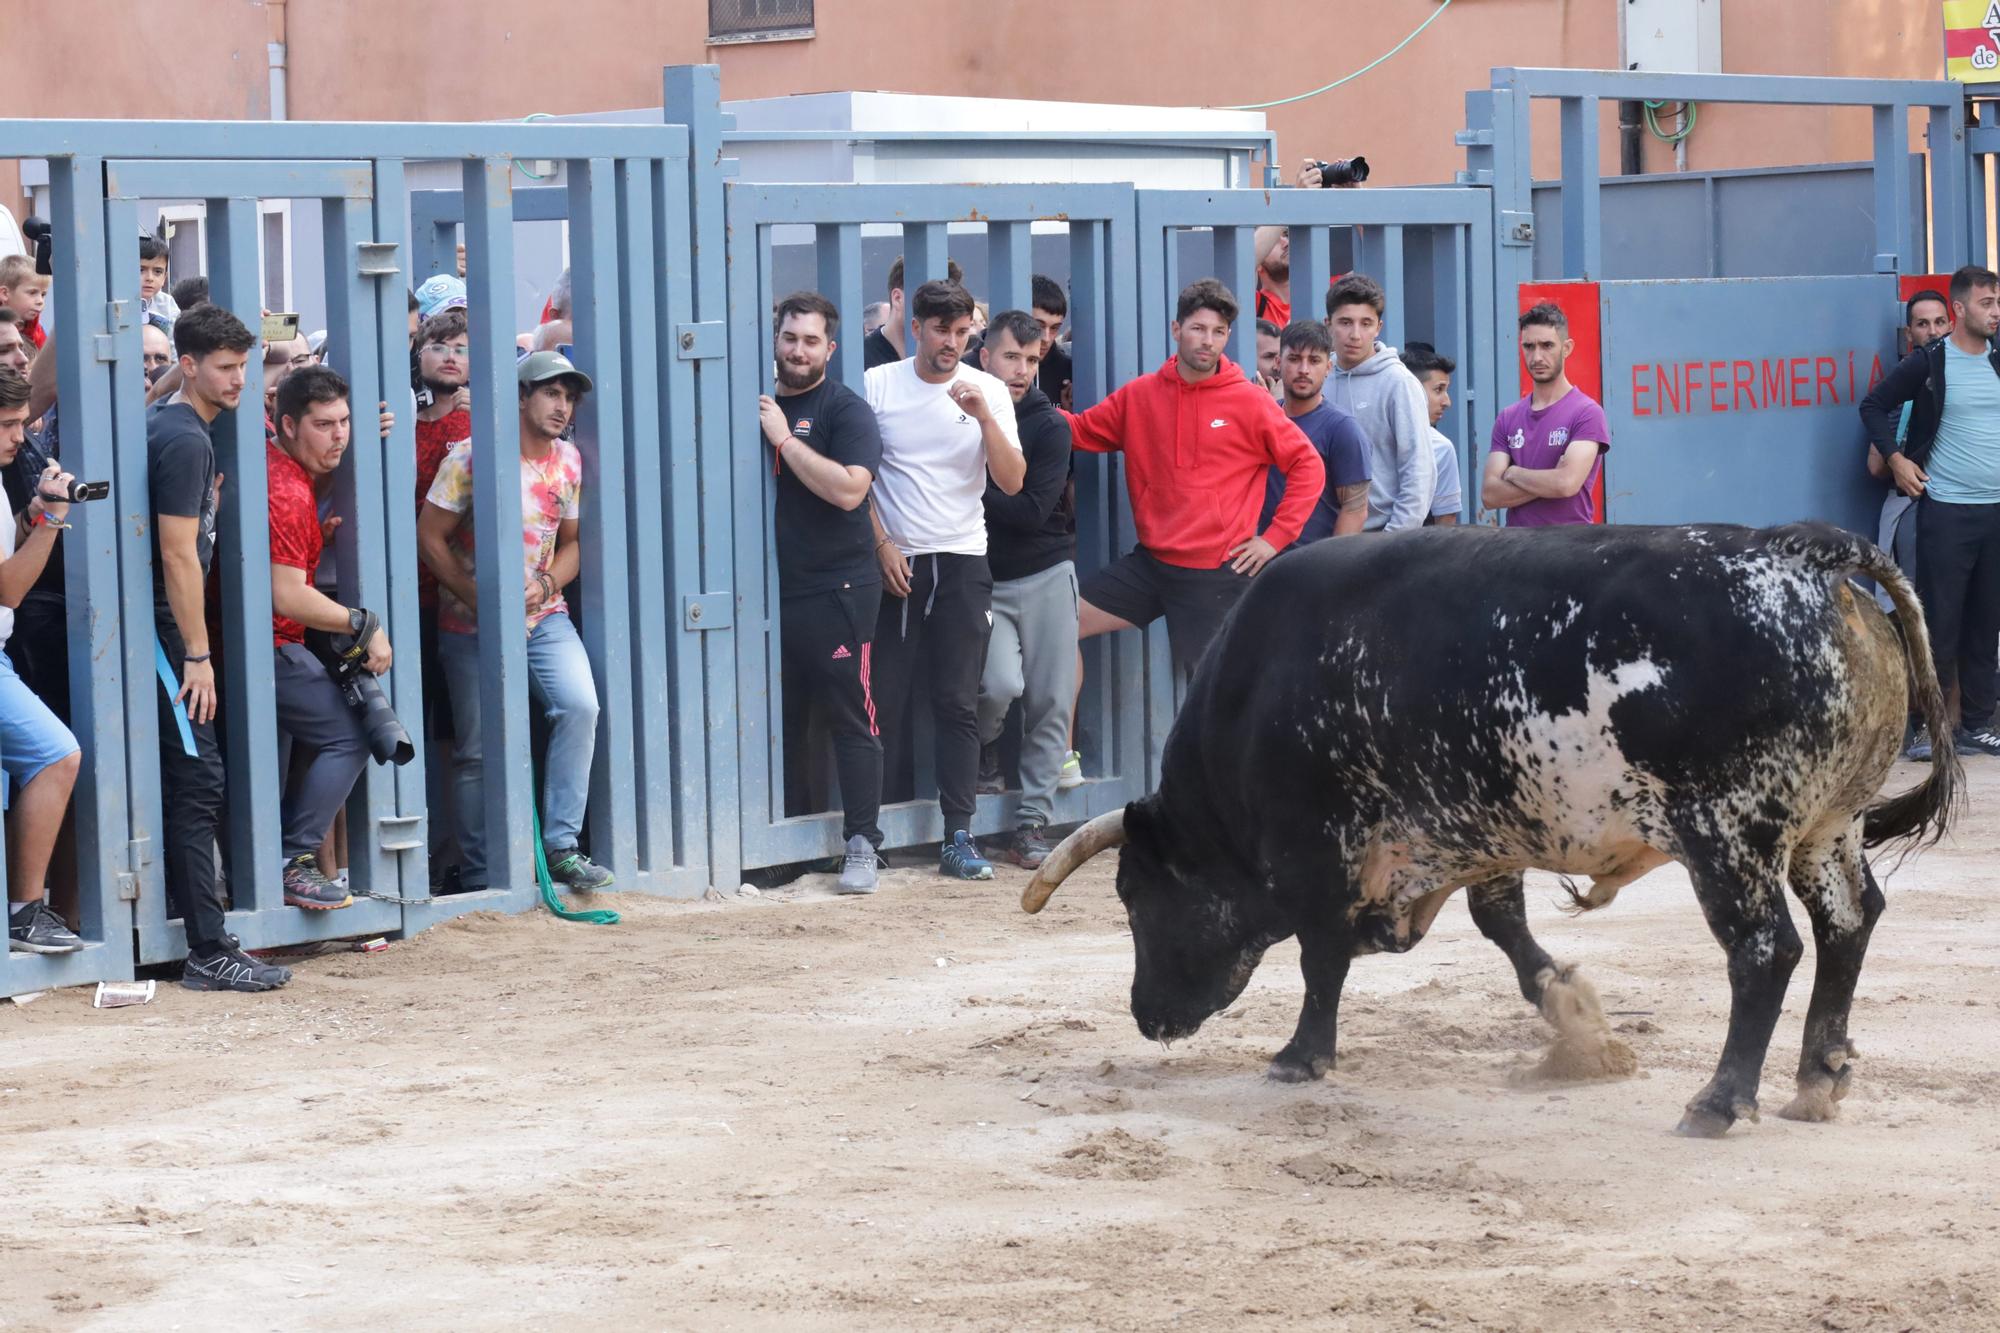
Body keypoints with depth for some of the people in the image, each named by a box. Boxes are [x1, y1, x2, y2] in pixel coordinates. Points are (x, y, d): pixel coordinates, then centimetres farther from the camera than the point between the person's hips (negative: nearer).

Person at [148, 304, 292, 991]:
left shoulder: (168, 425, 16)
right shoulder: (184, 439, -15)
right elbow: (179, 554, -19)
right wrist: (198, 654, -18)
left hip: (160, 627, 10)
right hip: (167, 626, -10)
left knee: (183, 780, 12)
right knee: (198, 780, -11)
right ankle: (210, 953, -12)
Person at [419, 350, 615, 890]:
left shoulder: (569, 461, 6)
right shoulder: (472, 456, -10)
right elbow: (430, 537, -9)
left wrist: (545, 585, -8)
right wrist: (479, 599, -15)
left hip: (543, 616, 4)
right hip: (471, 623, -3)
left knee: (579, 706, -19)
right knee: (477, 748, 1)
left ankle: (561, 846, -11)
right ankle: (479, 876, 13)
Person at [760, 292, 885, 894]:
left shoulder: (846, 409, -3)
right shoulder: (756, 405, 15)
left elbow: (848, 489, -18)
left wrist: (784, 439, -16)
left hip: (836, 590, -5)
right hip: (771, 590, 5)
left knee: (851, 719, -4)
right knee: (781, 720, 8)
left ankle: (861, 845, -1)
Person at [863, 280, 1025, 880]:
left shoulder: (988, 391, 3)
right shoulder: (878, 386, 1)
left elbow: (1012, 482, -5)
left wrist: (984, 416, -17)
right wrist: (881, 545, -2)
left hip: (962, 561, 0)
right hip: (894, 561, 0)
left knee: (958, 702, -2)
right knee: (888, 696, -1)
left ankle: (958, 836, -2)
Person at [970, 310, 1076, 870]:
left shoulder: (1050, 426, -2)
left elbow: (1033, 509, -11)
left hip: (1045, 576, 1)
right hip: (983, 579, -1)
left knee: (1051, 701, -2)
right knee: (1002, 684, -21)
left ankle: (1033, 823, 7)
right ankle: (984, 749, 12)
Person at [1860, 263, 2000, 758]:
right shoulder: (1928, 363, -6)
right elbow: (1874, 406, 2)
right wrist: (1897, 459, -7)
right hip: (1947, 510, -4)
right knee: (1941, 621, -2)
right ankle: (1933, 726, 4)